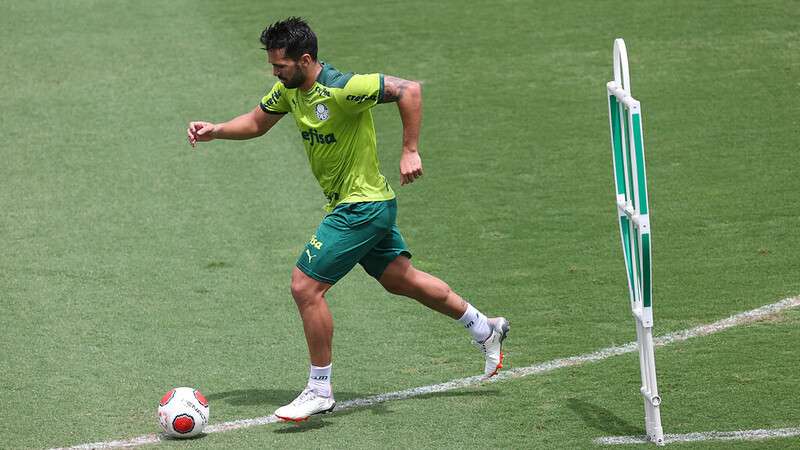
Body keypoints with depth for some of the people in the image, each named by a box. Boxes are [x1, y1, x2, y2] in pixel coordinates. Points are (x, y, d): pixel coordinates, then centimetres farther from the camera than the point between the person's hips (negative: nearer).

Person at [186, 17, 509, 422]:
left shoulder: (341, 89, -26)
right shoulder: (289, 89, 0)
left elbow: (409, 91, -26)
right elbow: (257, 122, 15)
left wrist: (409, 152, -26)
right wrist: (215, 130, -2)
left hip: (362, 207, -9)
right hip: (356, 206, 9)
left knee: (305, 286, -11)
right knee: (401, 280, 21)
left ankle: (319, 391, 1)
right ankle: (485, 329, 38)